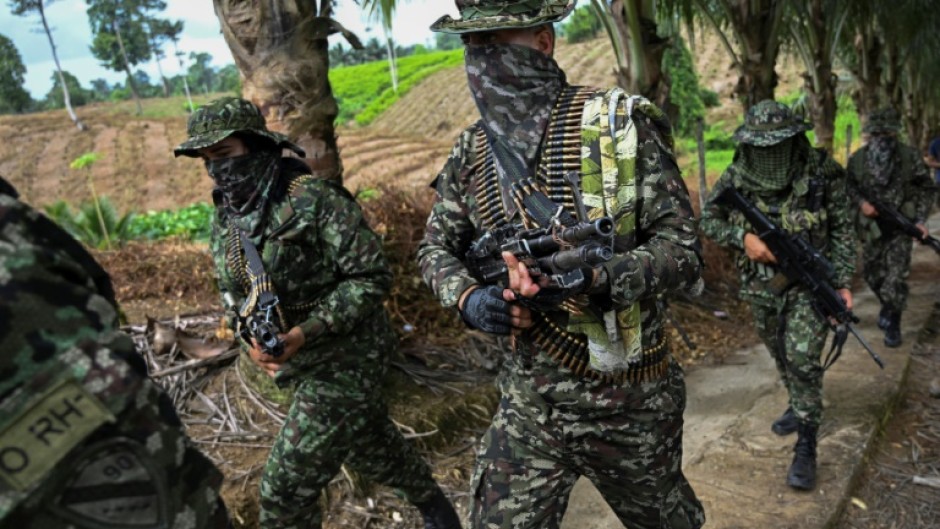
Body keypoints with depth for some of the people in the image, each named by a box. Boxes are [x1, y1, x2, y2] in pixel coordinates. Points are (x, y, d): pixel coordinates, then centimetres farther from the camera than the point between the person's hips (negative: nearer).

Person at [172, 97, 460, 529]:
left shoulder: (315, 200, -20)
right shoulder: (224, 222, 4)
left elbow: (372, 277, -20)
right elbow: (235, 298, 13)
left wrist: (305, 332, -28)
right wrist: (250, 343, -8)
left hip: (344, 359, -7)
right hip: (299, 366, 7)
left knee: (286, 488, -4)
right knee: (371, 450, 23)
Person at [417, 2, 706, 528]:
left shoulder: (620, 125, -15)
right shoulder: (472, 151, -2)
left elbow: (683, 251, -15)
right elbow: (436, 249, 8)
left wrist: (594, 280, -32)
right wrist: (469, 298, -13)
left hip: (629, 401, -2)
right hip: (529, 401, 3)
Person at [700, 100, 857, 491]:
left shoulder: (822, 173, -14)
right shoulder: (735, 178, -10)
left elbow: (842, 230, -6)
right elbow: (709, 220, -1)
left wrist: (843, 282, -9)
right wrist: (743, 237, -20)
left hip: (810, 283, -3)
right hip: (761, 286, 3)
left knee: (803, 360, -10)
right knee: (781, 356, 19)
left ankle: (806, 447, 3)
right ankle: (800, 406, 46)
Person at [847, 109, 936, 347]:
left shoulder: (910, 157, -10)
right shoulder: (857, 159, -6)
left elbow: (926, 189, -1)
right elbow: (850, 186, 8)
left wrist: (921, 220, -9)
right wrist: (861, 202, -12)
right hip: (872, 227, 3)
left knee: (895, 278, -8)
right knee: (871, 273, 15)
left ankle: (893, 324, 9)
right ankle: (887, 305, 44)